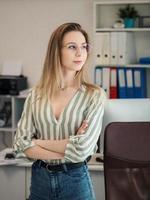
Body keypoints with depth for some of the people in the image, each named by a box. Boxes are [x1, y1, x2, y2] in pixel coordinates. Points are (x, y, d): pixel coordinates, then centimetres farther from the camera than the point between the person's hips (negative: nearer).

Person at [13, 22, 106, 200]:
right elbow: (21, 144, -8)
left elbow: (82, 149, -17)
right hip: (40, 179, 2)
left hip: (76, 181, -2)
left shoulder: (94, 95, -8)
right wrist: (67, 149, -16)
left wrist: (38, 142, -8)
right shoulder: (36, 95, 0)